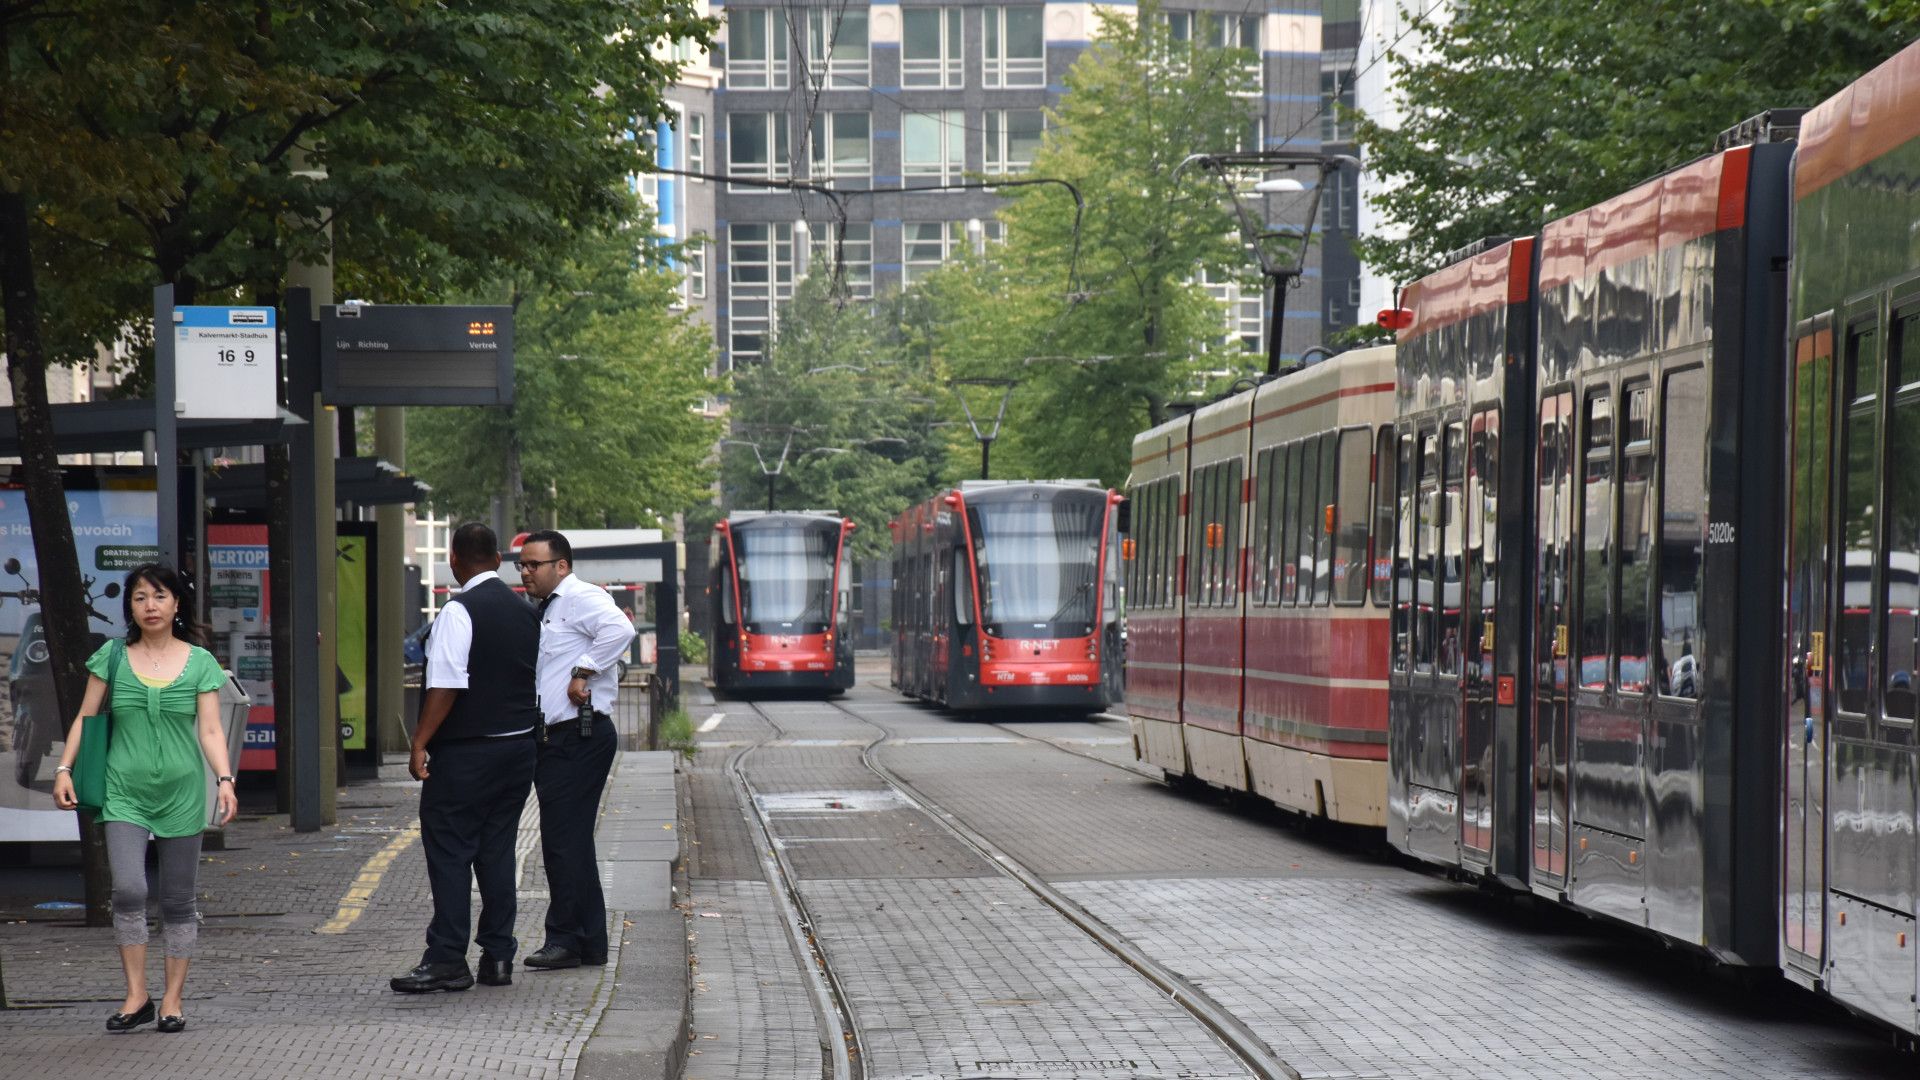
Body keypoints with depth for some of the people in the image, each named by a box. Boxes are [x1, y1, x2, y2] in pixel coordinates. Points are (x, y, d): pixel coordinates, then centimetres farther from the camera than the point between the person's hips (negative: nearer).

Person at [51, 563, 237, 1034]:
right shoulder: (112, 657, 5)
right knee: (128, 890, -15)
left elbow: (210, 730, 0)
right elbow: (85, 719, 8)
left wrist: (225, 779, -14)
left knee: (178, 901, 5)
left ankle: (172, 1000, 13)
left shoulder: (200, 663, 3)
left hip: (182, 793, 0)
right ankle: (137, 996, -6)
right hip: (124, 794, 0)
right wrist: (64, 769, -3)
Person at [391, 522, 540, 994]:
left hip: (466, 751, -7)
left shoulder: (459, 611, -14)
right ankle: (498, 956, 12)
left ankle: (446, 960, -6)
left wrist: (420, 742, -16)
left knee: (449, 849, -3)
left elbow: (446, 686, -19)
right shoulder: (524, 610, 11)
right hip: (519, 743, 8)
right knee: (497, 849, 12)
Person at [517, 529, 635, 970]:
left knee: (563, 839, -11)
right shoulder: (545, 611, 22)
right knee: (571, 842, 12)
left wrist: (583, 672, -23)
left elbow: (618, 629, -29)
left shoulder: (581, 598, -9)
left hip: (580, 737, -10)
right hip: (555, 740, 10)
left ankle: (566, 940, -8)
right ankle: (590, 942, 16)